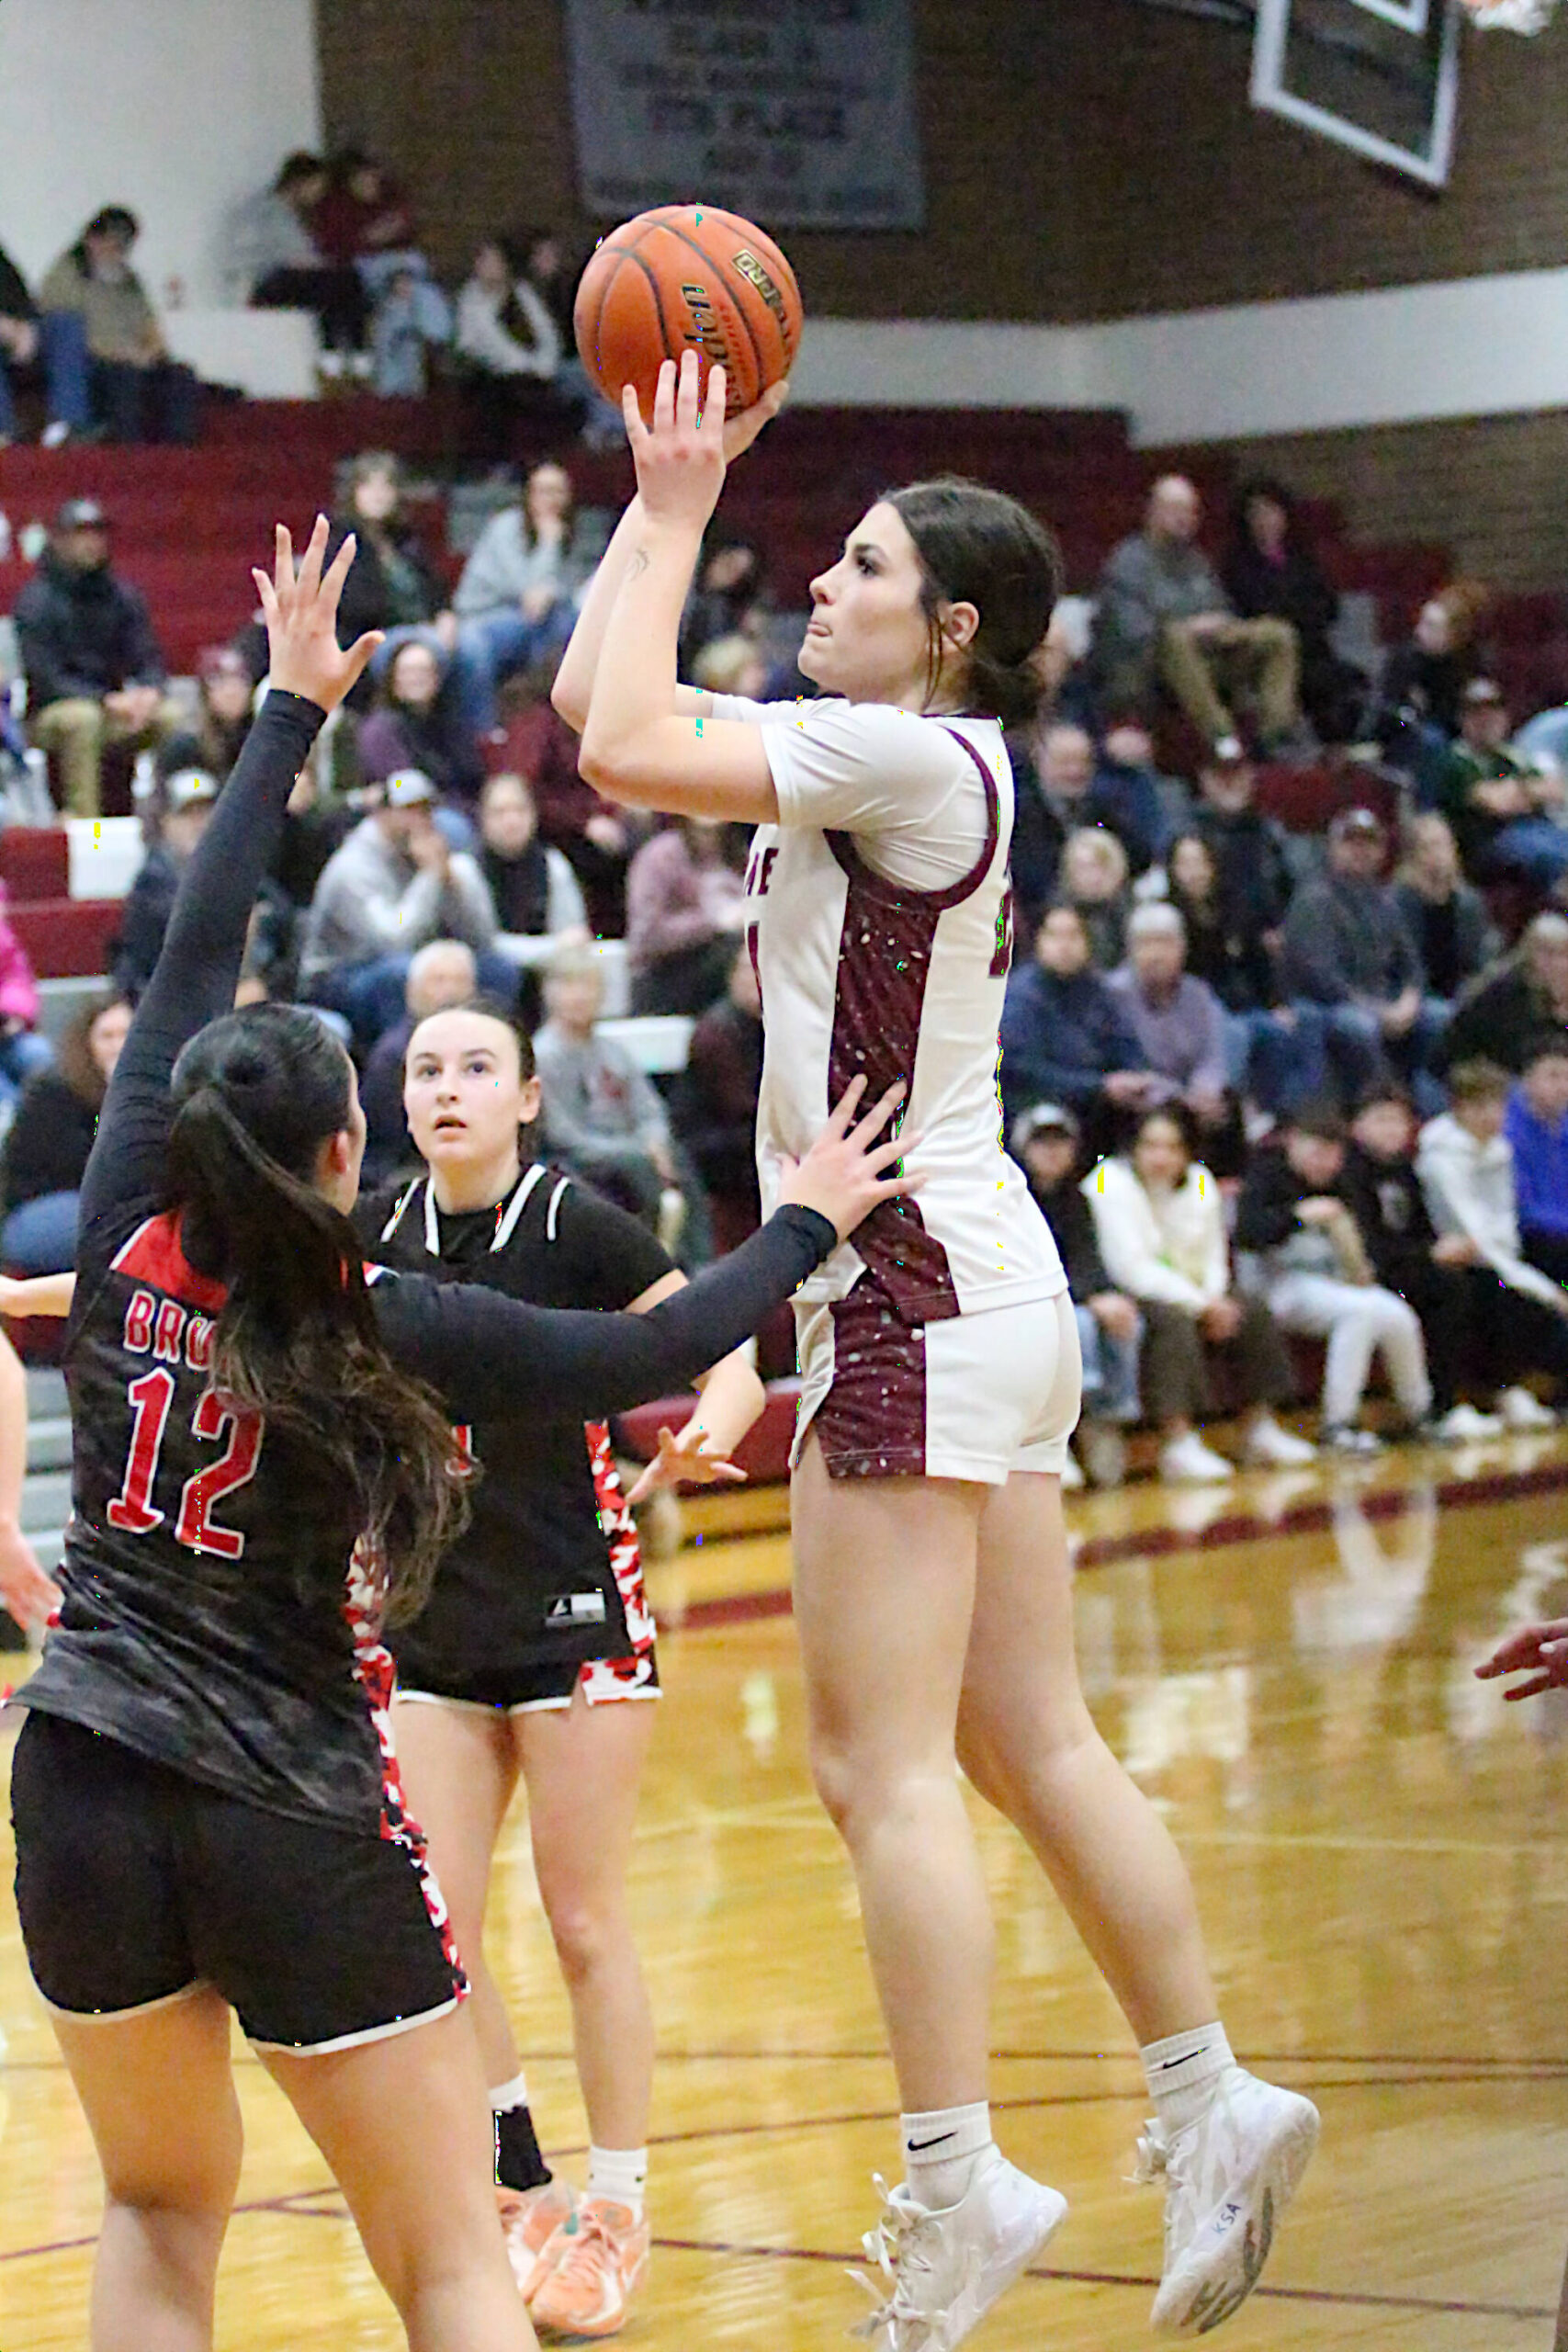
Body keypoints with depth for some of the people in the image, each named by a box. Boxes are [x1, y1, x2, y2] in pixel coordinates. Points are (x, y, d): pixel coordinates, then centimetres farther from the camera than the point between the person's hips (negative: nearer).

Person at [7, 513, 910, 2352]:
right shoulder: (385, 1332, -10)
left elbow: (189, 961, 9)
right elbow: (654, 1355, -1)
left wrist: (289, 710, 17)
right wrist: (804, 1226, 14)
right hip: (296, 1821, -4)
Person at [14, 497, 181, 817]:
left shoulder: (122, 596, 11)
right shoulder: (36, 600, -5)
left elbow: (147, 660, 9)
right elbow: (45, 679, -13)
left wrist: (148, 692, -17)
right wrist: (107, 701, -25)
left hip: (112, 709, 5)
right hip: (50, 715, -5)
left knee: (171, 716, -22)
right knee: (83, 718, -38)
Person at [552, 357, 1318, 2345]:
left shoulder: (912, 758, -12)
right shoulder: (859, 766, 15)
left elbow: (624, 748, -19)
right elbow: (601, 704, 23)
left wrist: (675, 508, -9)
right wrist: (668, 494, 18)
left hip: (921, 1290, -10)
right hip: (970, 1291, 10)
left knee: (882, 1769, -10)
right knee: (1029, 1749, 12)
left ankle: (955, 2185, -10)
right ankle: (1210, 2108, 17)